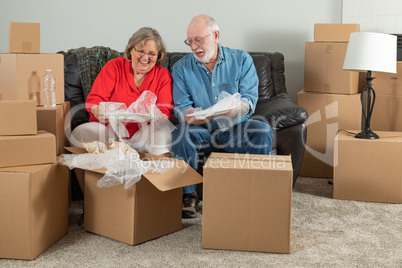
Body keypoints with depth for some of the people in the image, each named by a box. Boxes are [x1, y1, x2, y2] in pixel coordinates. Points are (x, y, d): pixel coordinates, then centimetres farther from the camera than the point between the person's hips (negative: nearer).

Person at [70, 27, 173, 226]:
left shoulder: (163, 75, 5)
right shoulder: (114, 67, 4)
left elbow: (165, 112, -6)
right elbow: (93, 101, -5)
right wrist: (99, 111, -31)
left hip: (143, 133, 0)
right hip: (109, 129, 1)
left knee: (164, 133, -32)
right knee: (79, 134, -28)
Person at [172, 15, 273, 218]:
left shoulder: (241, 60, 1)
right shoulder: (182, 68, 3)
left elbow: (249, 99, -9)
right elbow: (181, 107, -6)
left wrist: (236, 109, -34)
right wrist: (192, 117, -31)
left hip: (234, 131, 0)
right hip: (202, 133, 0)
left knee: (262, 131, -28)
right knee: (181, 132, -31)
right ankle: (188, 195, -20)